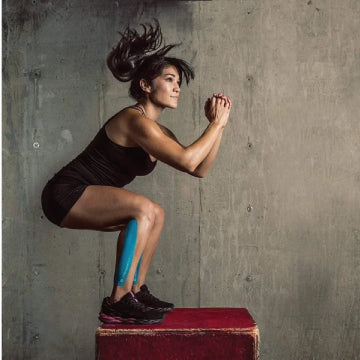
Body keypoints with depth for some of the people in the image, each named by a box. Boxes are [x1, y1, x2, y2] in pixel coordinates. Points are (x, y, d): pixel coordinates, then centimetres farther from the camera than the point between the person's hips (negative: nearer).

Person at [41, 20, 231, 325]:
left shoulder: (158, 131, 11)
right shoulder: (136, 120, -19)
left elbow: (200, 170, 9)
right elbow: (187, 160, -28)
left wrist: (218, 124, 2)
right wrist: (217, 123, -16)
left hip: (83, 199, 10)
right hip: (66, 194, -10)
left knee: (155, 215, 13)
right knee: (144, 209, -25)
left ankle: (136, 291, 15)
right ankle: (118, 304, -20)